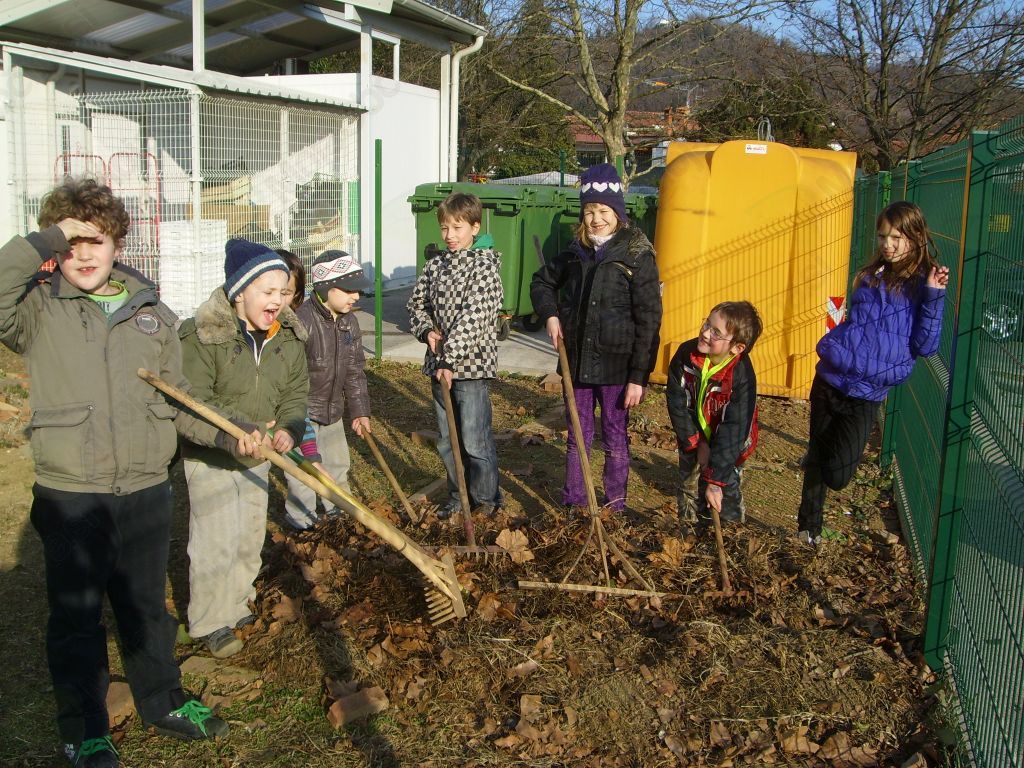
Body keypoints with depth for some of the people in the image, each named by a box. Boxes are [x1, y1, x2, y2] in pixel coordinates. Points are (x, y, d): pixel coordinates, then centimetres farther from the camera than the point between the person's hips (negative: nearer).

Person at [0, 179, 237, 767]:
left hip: (147, 491, 3)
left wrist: (228, 436, 1)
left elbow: (177, 402, 11)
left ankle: (164, 702, 38)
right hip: (70, 497, -2)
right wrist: (48, 240, -22)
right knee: (77, 619, 12)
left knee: (147, 607, 19)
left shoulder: (154, 314, 5)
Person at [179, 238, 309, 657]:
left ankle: (236, 604, 37)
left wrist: (289, 429, -19)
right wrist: (238, 431, -36)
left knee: (250, 537, 17)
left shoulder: (290, 337, -4)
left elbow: (295, 393, 2)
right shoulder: (202, 336, -22)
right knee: (217, 540, -4)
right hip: (209, 456, -6)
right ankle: (211, 622, 14)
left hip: (258, 454, 6)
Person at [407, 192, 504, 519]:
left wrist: (450, 360, -23)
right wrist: (426, 330, -4)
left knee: (475, 442, -1)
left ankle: (486, 501, 17)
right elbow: (416, 303, 16)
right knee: (447, 441, 15)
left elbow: (473, 318, -20)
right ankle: (458, 495, 32)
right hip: (439, 367, 7)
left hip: (472, 367, -7)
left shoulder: (485, 265, -12)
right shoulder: (436, 264, 9)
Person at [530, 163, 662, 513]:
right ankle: (572, 505, 26)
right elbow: (542, 281, 23)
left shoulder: (637, 257, -10)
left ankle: (615, 510, 23)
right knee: (577, 439, 14)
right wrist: (550, 315, 3)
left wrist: (639, 376, -15)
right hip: (577, 362, 5)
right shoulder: (576, 253, 5)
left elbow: (649, 320, -12)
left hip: (616, 366, -4)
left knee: (615, 441, 10)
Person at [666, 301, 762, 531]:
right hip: (692, 441, 4)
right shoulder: (687, 353, -22)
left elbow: (733, 431, -30)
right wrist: (696, 443, -17)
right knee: (690, 495, 15)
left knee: (725, 500, 0)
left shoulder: (742, 378, -32)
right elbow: (676, 401, -14)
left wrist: (715, 481, -31)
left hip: (728, 446, -4)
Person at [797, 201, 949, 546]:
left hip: (865, 397, -4)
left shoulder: (921, 286, -5)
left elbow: (925, 346, -13)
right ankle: (809, 525, 35)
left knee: (837, 477, -9)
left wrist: (933, 297, -20)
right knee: (817, 457, 14)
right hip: (829, 383, 4)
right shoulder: (870, 278, 9)